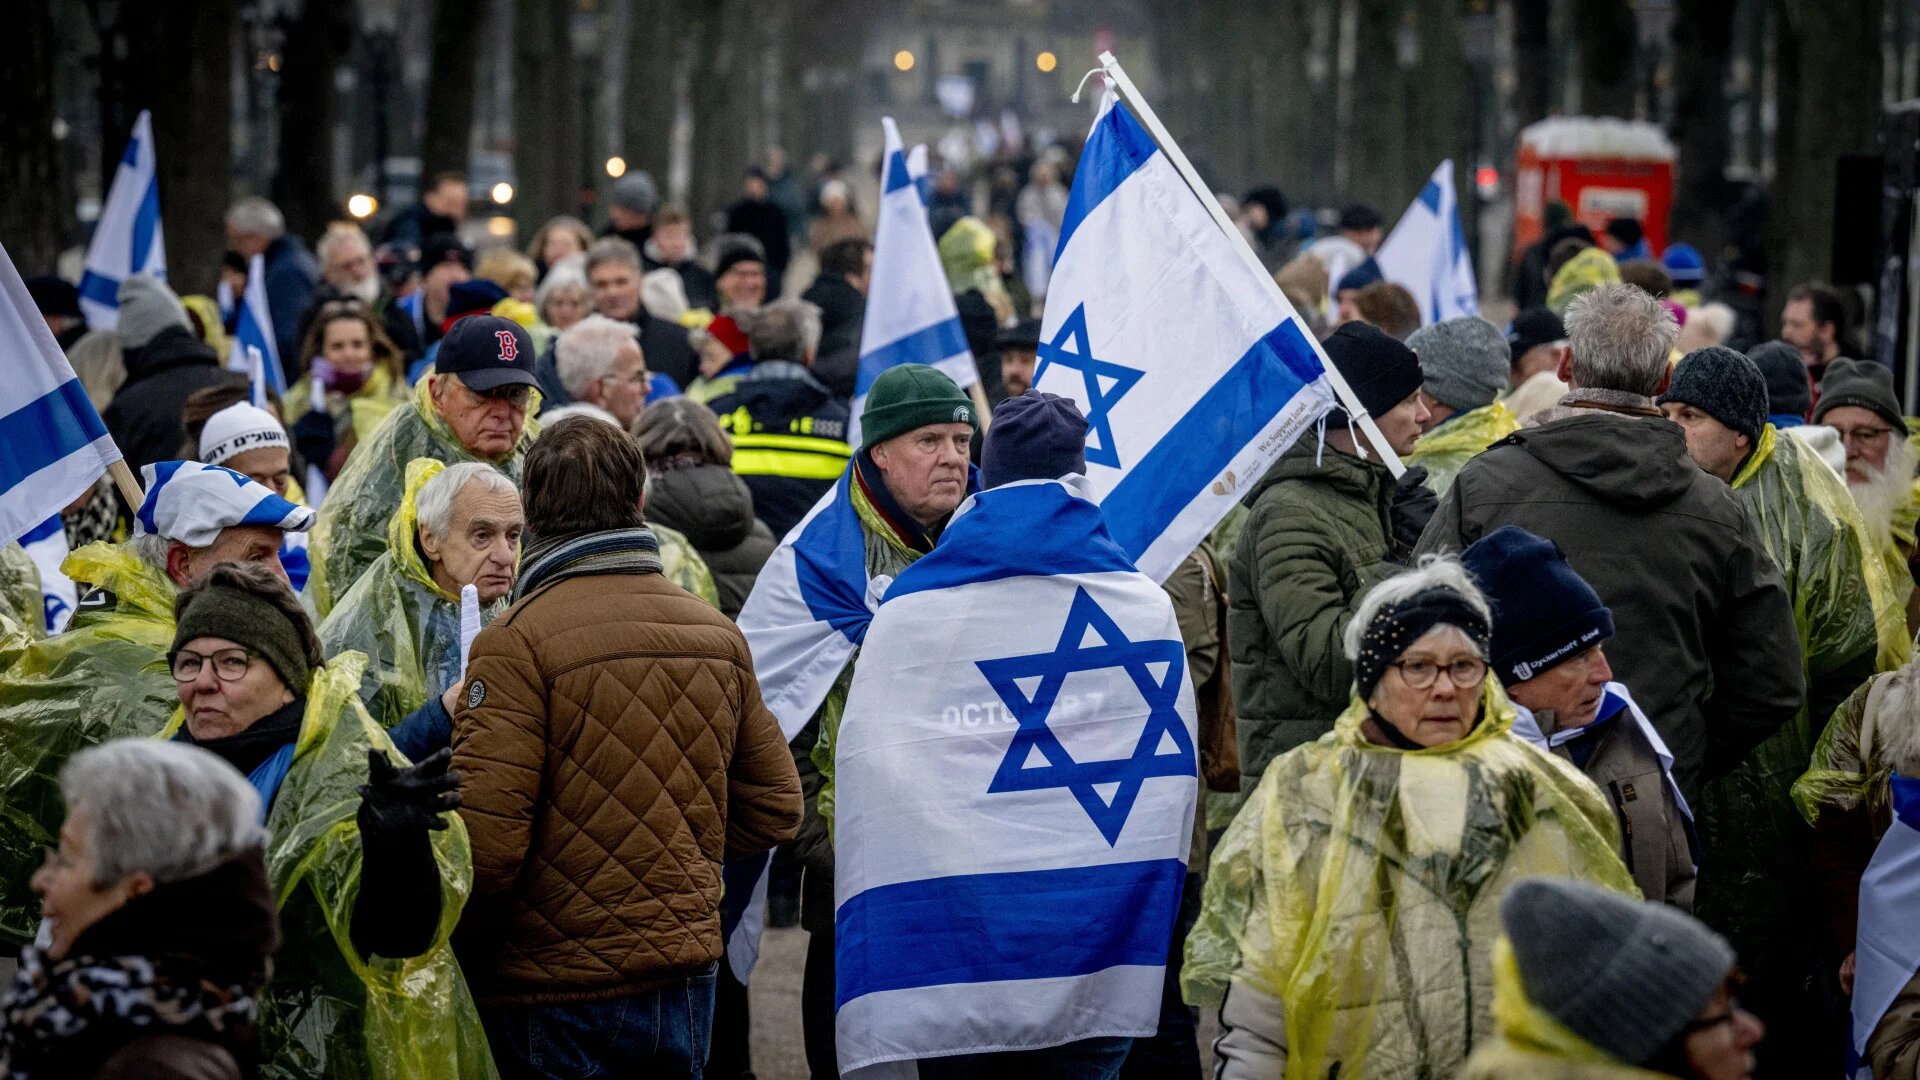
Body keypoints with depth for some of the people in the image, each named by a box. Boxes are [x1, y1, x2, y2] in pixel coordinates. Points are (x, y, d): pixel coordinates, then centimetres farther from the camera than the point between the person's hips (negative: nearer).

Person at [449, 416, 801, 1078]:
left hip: (555, 996, -5)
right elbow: (775, 810, 12)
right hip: (686, 985, 6)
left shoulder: (517, 642, -15)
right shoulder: (719, 635, 5)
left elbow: (485, 841, -20)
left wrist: (457, 949, -4)